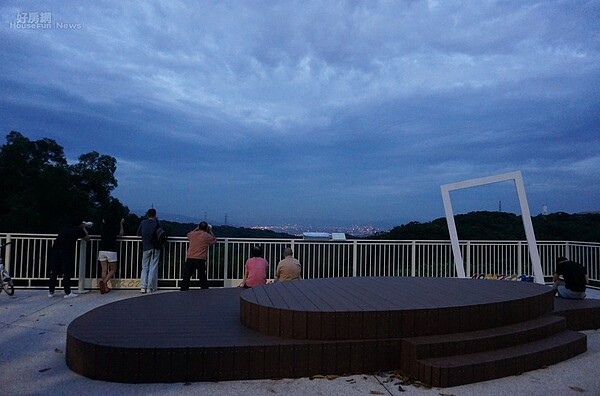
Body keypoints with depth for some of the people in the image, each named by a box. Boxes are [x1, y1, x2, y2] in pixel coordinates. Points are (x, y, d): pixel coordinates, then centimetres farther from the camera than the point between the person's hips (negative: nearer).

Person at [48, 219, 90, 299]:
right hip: (66, 251, -5)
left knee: (54, 272, 12)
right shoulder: (78, 230, 12)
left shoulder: (63, 229, 25)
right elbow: (87, 238, 24)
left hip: (55, 250, 5)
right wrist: (84, 228, 37)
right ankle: (67, 292, 6)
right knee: (67, 272, 2)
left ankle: (51, 292, 19)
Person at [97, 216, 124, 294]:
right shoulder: (114, 229, -2)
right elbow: (121, 234, 17)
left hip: (102, 251, 3)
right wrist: (121, 224, 26)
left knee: (104, 270, 5)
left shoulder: (102, 229, 5)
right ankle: (104, 282, -16)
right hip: (111, 252, -3)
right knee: (113, 270, 7)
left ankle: (105, 287, 2)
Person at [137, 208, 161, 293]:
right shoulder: (156, 222, -3)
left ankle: (143, 287, 3)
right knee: (153, 268, 3)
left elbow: (138, 234, 9)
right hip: (155, 248, -2)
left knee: (144, 268, 11)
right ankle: (150, 288, 3)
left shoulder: (143, 223, 2)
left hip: (146, 248, 2)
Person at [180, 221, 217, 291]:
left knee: (186, 276, 8)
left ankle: (183, 291, 8)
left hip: (190, 259, 2)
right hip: (201, 260, -2)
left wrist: (196, 229, 34)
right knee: (203, 277, 10)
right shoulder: (207, 236, -3)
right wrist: (210, 231, 25)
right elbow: (214, 239, 17)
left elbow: (188, 234, 29)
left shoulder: (192, 234, 4)